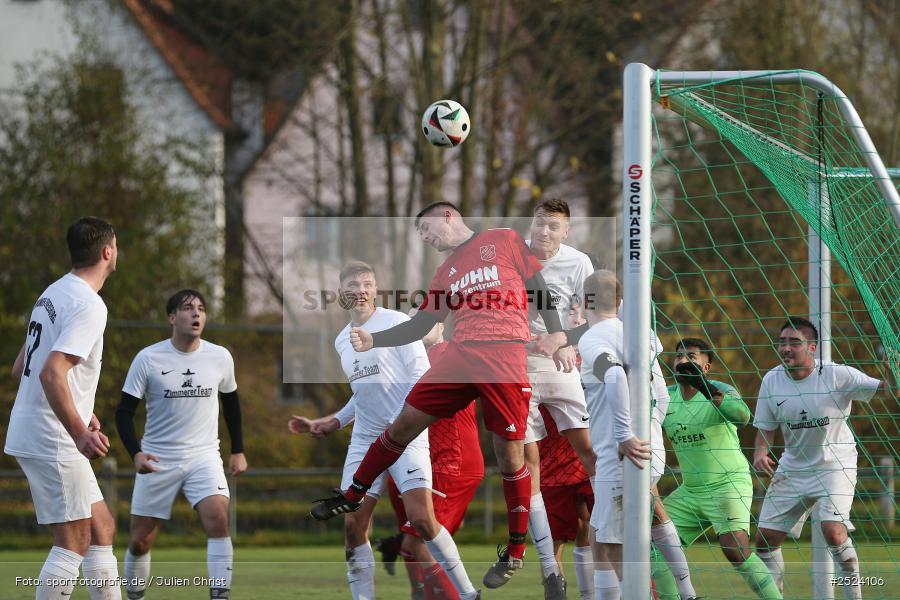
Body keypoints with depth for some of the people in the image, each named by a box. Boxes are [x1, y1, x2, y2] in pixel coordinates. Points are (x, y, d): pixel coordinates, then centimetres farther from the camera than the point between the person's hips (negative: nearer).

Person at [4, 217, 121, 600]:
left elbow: (20, 370, 21)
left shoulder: (54, 294, 14)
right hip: (53, 440, -10)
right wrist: (79, 433, -33)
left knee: (102, 528, 13)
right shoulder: (88, 305, -16)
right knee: (74, 540, -8)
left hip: (31, 435, 10)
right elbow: (51, 372, -27)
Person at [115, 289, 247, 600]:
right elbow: (124, 411, -5)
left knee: (218, 519, -24)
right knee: (140, 542, 3)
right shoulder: (148, 358, -8)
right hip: (157, 460, -1)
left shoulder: (220, 357, 0)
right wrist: (136, 454, -20)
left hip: (204, 456, 1)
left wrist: (238, 451, 17)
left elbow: (231, 401, 18)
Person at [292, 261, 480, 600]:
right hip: (365, 441, 6)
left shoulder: (396, 323, -4)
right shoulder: (343, 340, 16)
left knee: (421, 519, -17)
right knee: (353, 525, -4)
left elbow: (422, 377, -9)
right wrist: (333, 423, 18)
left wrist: (399, 426, -18)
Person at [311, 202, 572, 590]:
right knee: (404, 422, 4)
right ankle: (352, 497, 21)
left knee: (509, 454, -2)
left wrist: (558, 339, -2)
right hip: (460, 356, 5)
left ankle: (516, 552, 9)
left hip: (506, 360, -5)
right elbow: (421, 324, 22)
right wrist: (373, 340, 9)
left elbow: (540, 290, 6)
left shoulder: (505, 241, 8)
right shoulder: (447, 271, 23)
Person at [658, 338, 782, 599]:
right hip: (690, 490, 7)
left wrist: (705, 388, -45)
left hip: (729, 484, -7)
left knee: (735, 549, -24)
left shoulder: (720, 391, -12)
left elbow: (741, 415, -33)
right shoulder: (667, 397, 6)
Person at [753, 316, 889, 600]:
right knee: (765, 539, 2)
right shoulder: (772, 380, -5)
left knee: (833, 531, -26)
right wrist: (760, 451, -13)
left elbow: (886, 388, -21)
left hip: (835, 465, -5)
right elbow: (766, 427, 7)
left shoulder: (837, 375, -17)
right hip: (792, 468, 5)